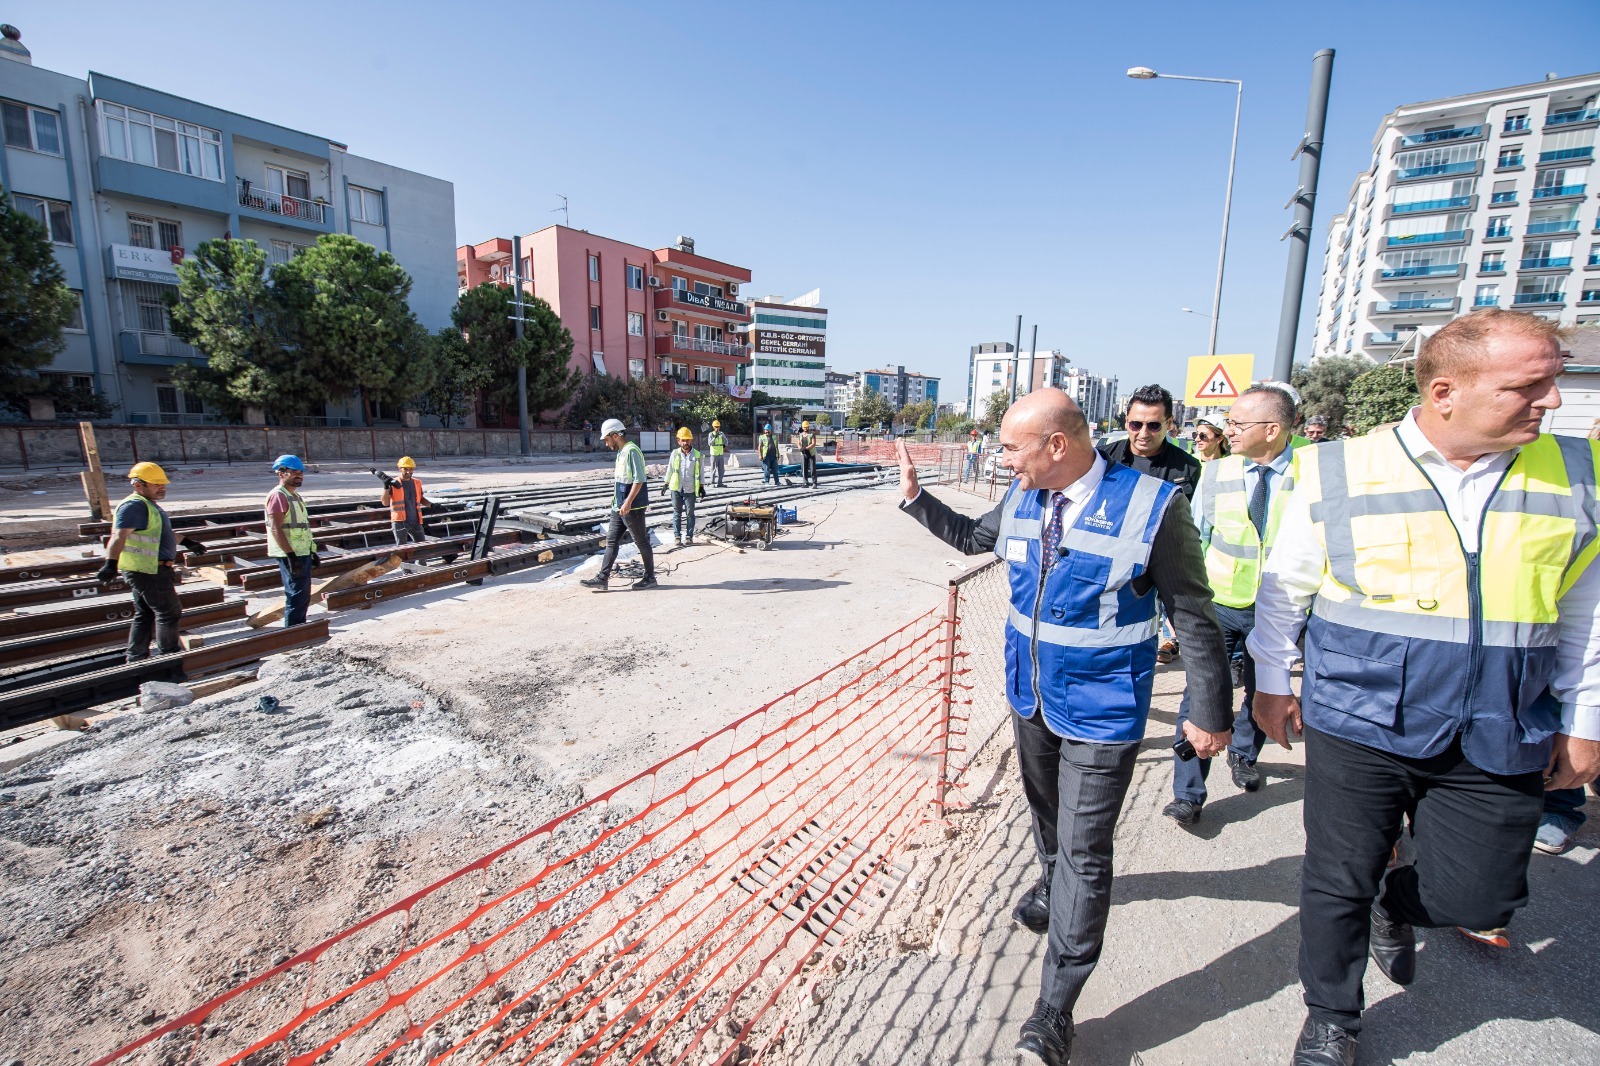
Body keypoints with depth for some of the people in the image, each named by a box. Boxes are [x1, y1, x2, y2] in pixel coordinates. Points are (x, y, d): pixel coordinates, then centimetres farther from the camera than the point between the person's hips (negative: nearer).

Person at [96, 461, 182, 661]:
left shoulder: (149, 505, 16)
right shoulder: (134, 505, -18)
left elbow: (163, 533, 34)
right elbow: (119, 535, -32)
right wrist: (111, 563, -44)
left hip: (146, 571, 11)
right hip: (148, 572, -11)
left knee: (144, 615, 15)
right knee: (169, 612, 0)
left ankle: (136, 659, 23)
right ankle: (169, 655, 10)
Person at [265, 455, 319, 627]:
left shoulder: (295, 495, 18)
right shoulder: (278, 495, -12)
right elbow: (275, 529, -20)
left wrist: (312, 552, 21)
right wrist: (291, 555, -24)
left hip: (303, 553, 10)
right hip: (291, 555, -10)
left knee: (304, 596, 14)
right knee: (296, 595, -8)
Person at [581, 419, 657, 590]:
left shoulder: (632, 451, -16)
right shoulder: (621, 452, 14)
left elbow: (639, 480, -21)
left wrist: (628, 503, -24)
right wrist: (617, 498, 20)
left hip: (632, 507, -10)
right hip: (619, 506, 10)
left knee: (641, 542, 2)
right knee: (611, 541, 10)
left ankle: (650, 578, 14)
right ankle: (603, 578, 14)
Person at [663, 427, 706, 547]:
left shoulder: (697, 455, -1)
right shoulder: (675, 453, 0)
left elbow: (700, 472, 4)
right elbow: (670, 469, 9)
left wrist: (701, 486, 1)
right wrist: (666, 484, 8)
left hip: (690, 489, -1)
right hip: (676, 488, 1)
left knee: (690, 513, 5)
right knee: (677, 513, 7)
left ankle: (689, 536, 13)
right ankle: (677, 536, 13)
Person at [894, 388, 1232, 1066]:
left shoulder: (1151, 506, -21)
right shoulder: (1022, 500, -5)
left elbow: (1194, 618, -12)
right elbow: (973, 537, 17)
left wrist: (1209, 712, -6)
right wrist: (916, 498, 10)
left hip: (1102, 712, -5)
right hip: (1032, 698, 6)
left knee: (1084, 850, 1)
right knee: (1044, 808, 27)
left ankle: (1054, 1010, 17)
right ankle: (1053, 884, 58)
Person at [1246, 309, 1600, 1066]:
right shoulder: (1337, 473, -9)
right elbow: (1282, 591, 1)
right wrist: (1269, 683, 6)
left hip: (1498, 741, 3)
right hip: (1357, 726, -2)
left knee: (1479, 897, 9)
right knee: (1337, 886, 9)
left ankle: (1394, 908, 45)